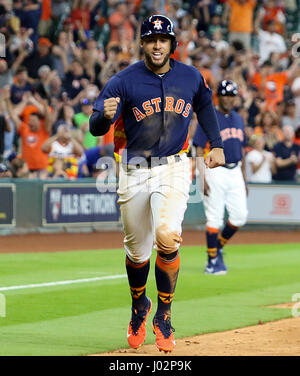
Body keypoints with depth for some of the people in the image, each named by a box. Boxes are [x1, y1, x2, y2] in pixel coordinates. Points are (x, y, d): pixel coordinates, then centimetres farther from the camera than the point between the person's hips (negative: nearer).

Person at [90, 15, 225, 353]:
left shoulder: (191, 78, 0)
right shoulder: (124, 81, -9)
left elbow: (204, 106, 23)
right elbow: (96, 128, -17)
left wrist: (216, 145, 16)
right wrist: (105, 116, -39)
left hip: (173, 169, 0)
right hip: (134, 171, 0)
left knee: (167, 235, -22)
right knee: (137, 249, 9)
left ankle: (164, 316, -6)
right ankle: (139, 307, 38)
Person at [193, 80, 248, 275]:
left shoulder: (238, 119, 14)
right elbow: (199, 151, -9)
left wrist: (244, 178, 17)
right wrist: (202, 178, -17)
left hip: (235, 172, 6)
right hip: (215, 172, -6)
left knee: (240, 215, 2)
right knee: (214, 218, -5)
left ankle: (219, 246, 24)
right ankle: (213, 261, 3)